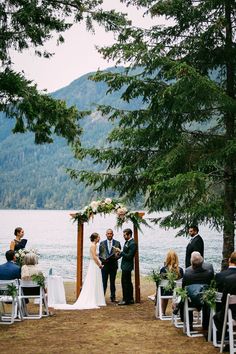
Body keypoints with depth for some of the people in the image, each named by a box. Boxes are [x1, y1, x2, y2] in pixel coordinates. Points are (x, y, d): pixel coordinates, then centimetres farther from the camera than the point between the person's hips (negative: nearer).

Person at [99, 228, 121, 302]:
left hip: (113, 265, 0)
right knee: (103, 282, -1)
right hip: (105, 265, 0)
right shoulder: (102, 243, 7)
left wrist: (115, 257, -16)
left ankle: (113, 297, 13)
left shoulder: (117, 243, 6)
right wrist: (103, 259, -11)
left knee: (112, 282, 6)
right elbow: (100, 254, 7)